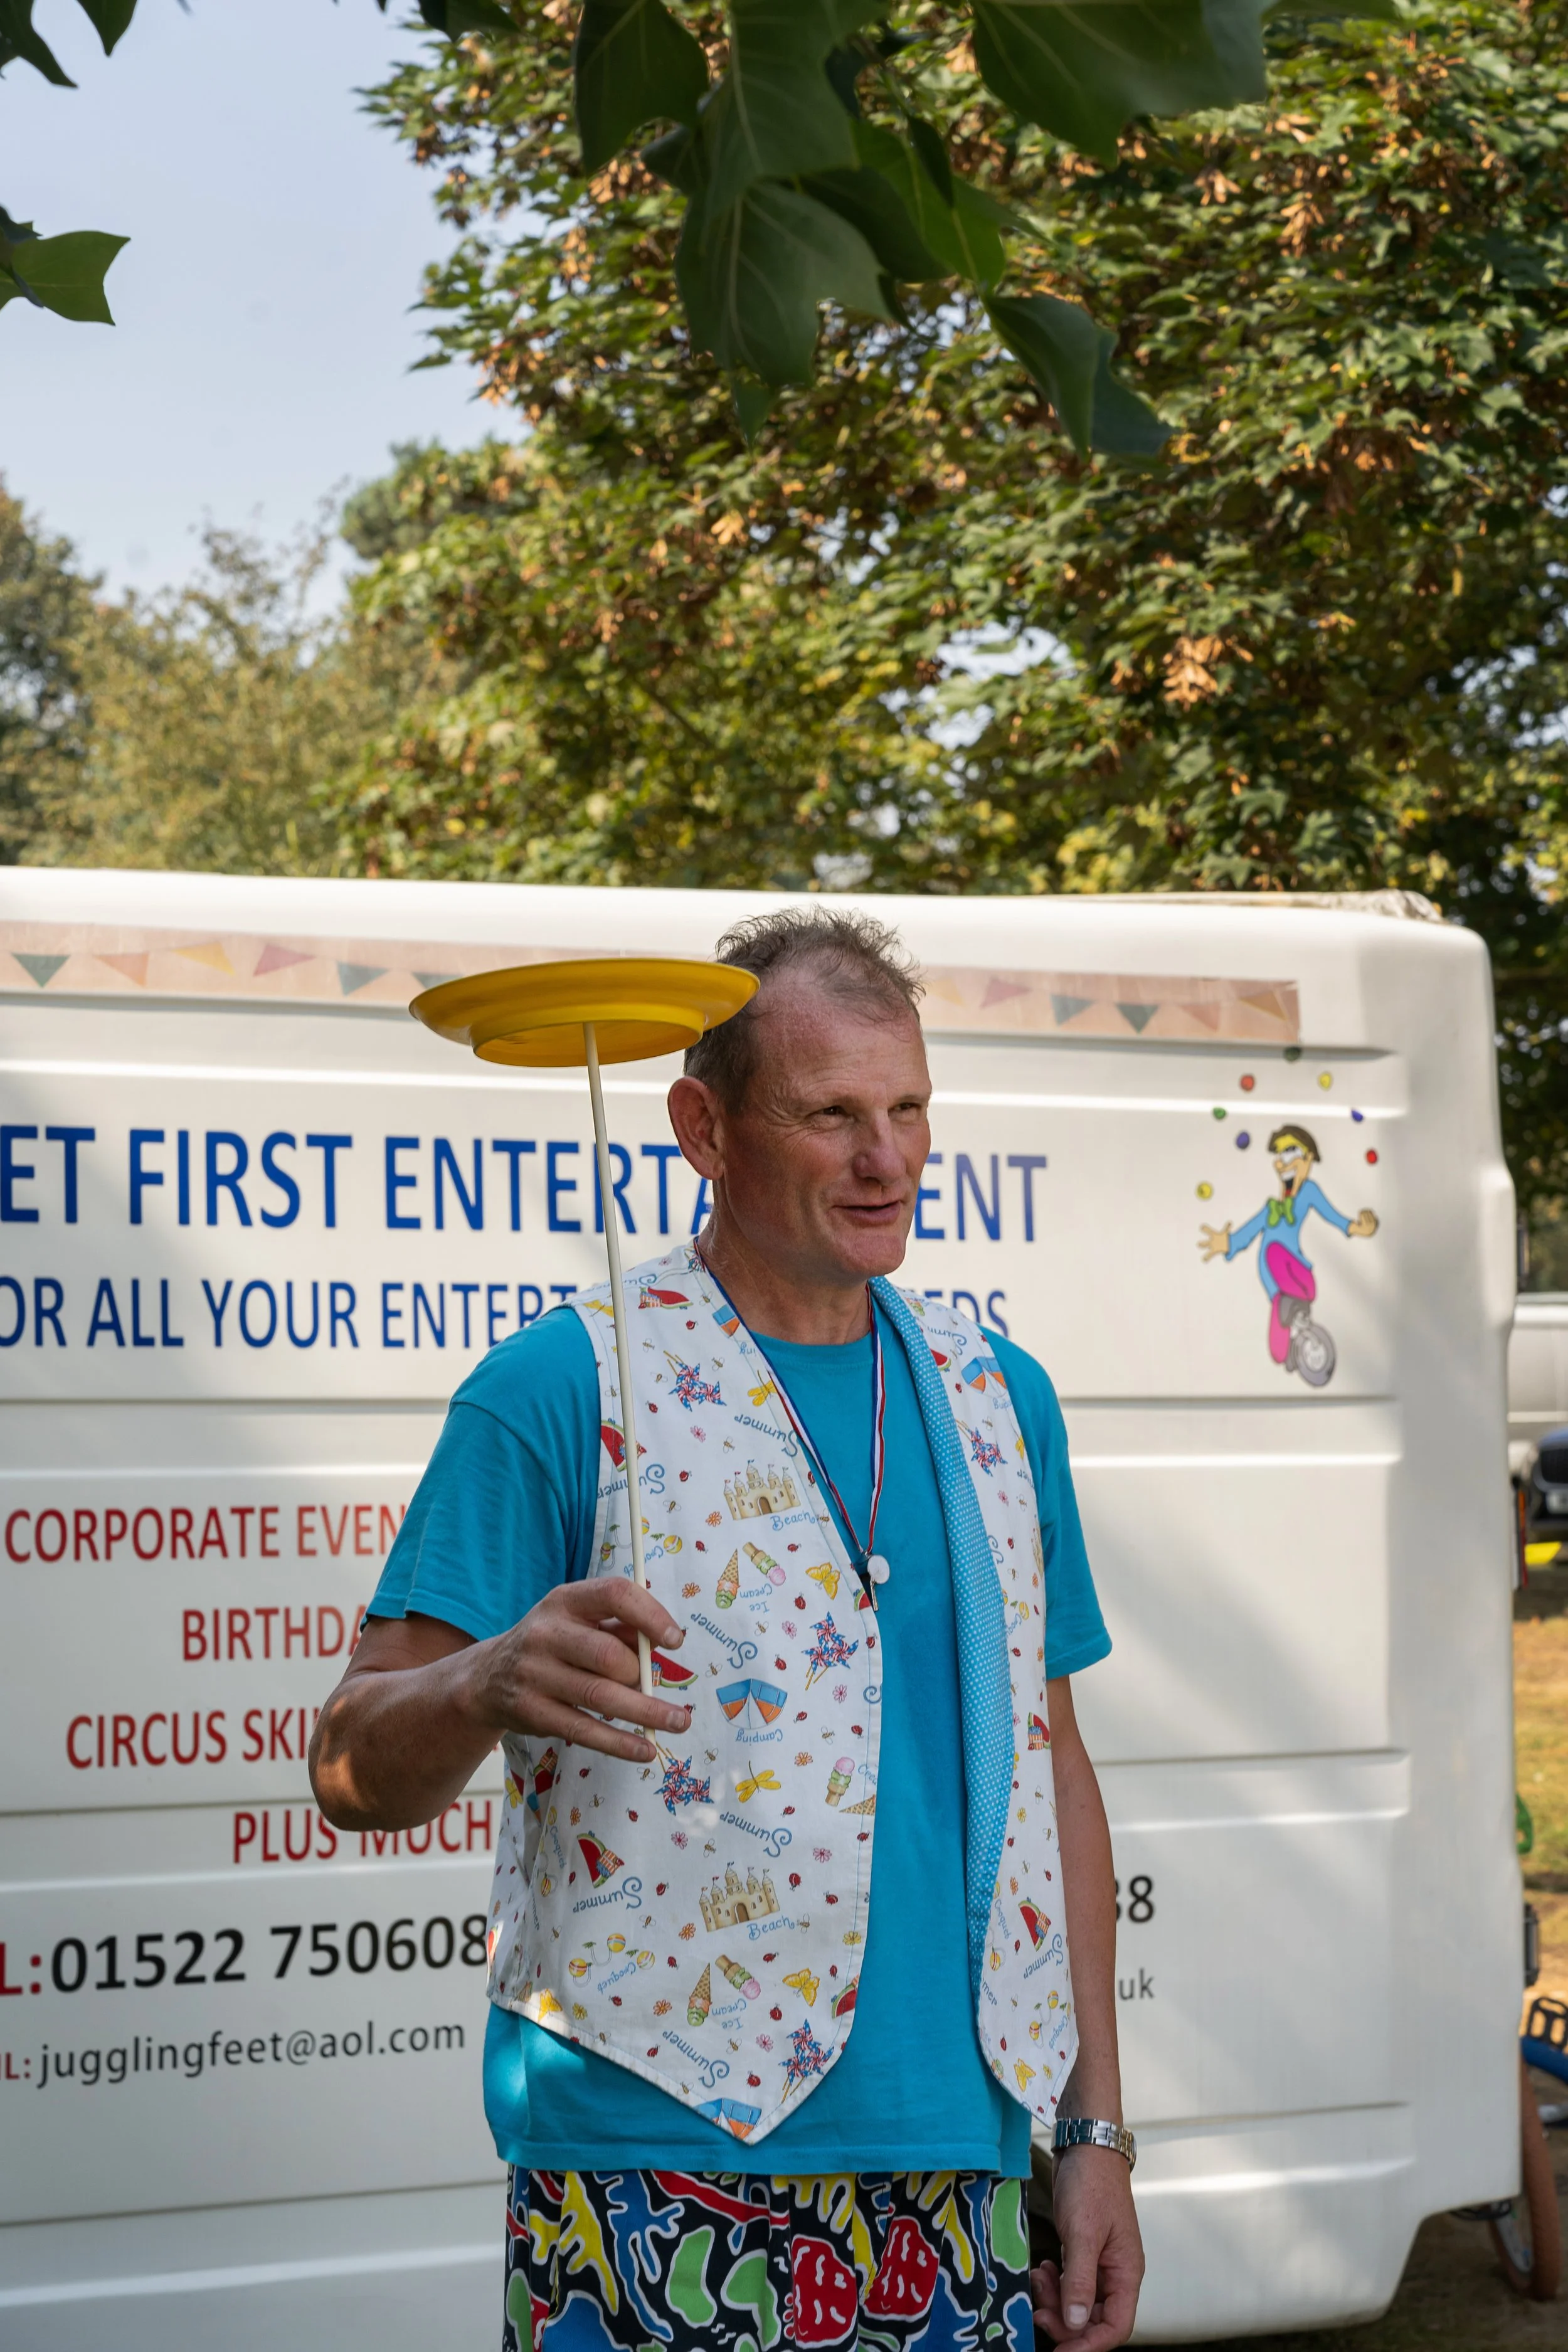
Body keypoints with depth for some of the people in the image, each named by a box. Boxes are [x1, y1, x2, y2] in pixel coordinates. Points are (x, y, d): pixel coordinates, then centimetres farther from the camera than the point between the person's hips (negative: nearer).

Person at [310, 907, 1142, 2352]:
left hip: (953, 2171, 5)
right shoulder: (558, 1392, -5)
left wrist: (1097, 2131, 12)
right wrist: (490, 1686, -32)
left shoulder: (997, 1401, 12)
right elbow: (356, 1773, -9)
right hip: (659, 2187, -5)